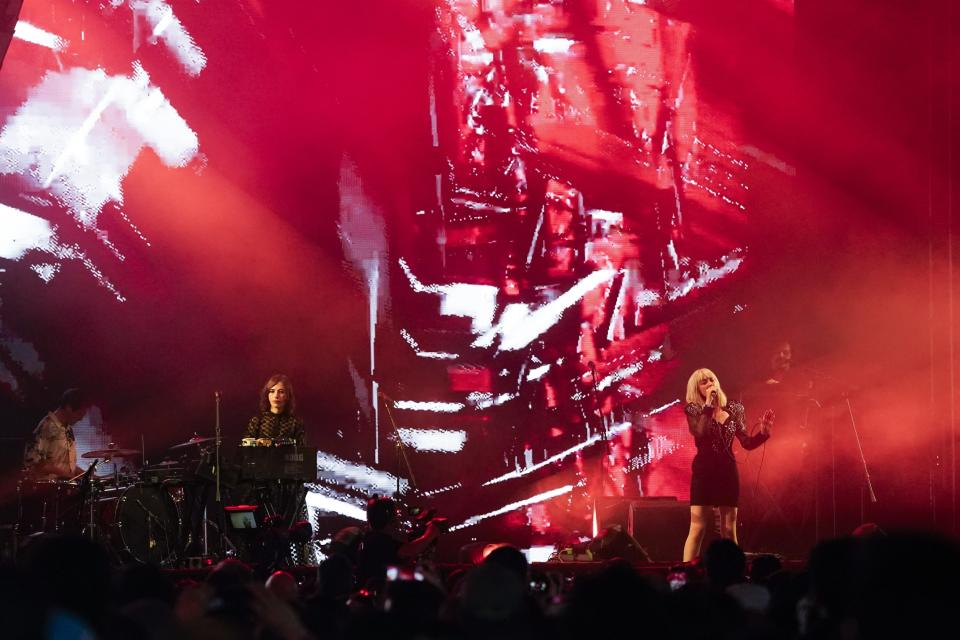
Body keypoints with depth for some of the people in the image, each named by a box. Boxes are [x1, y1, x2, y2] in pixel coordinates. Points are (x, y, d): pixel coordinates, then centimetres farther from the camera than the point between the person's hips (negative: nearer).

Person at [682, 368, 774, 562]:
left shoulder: (733, 409, 10)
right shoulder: (693, 409, 0)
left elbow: (747, 443, 9)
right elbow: (700, 433, -21)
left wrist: (763, 433, -9)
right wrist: (708, 405, -19)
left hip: (728, 471, 4)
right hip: (704, 471, -4)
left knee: (729, 530, 6)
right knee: (698, 527, -8)